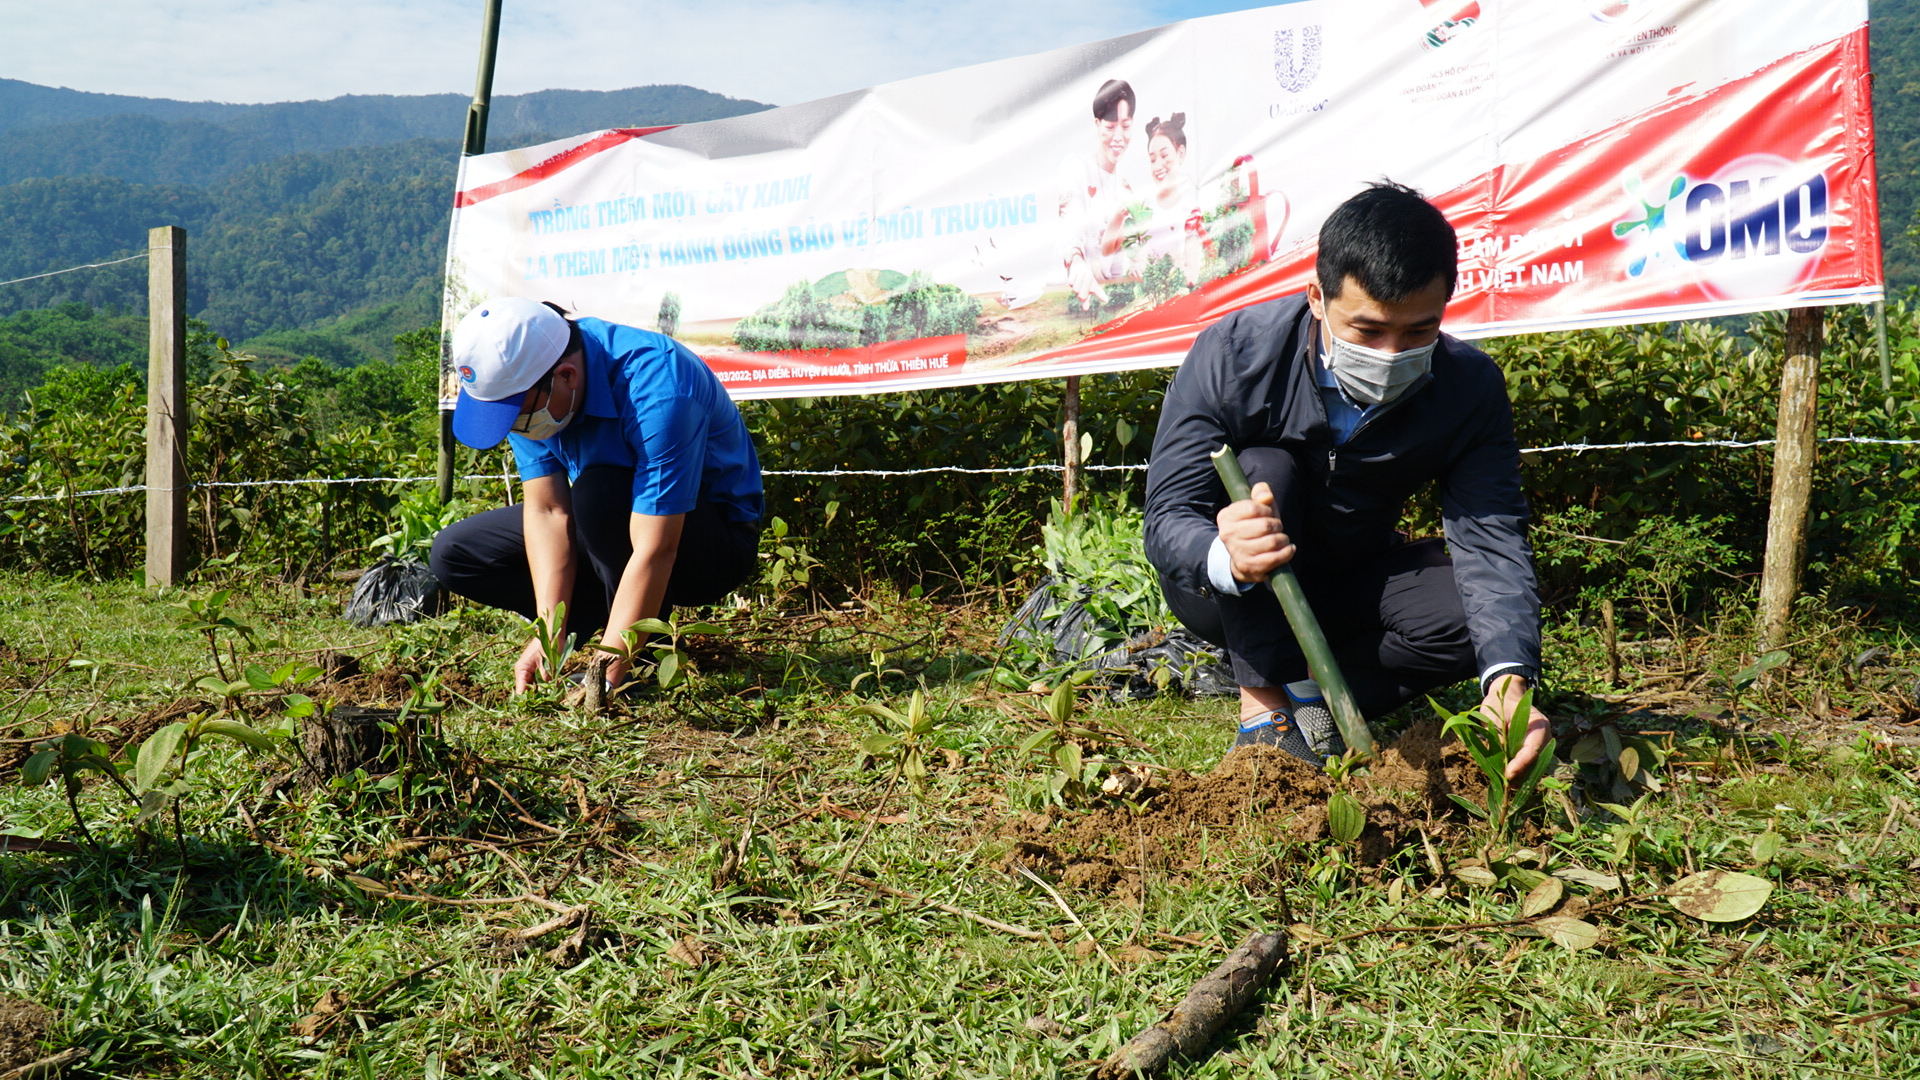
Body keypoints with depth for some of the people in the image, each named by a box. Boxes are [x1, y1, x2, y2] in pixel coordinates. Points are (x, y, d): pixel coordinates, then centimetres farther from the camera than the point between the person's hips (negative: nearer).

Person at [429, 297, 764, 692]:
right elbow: (547, 511, -15)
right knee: (452, 554, -2)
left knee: (599, 493, -37)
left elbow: (655, 552, -37)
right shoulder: (519, 377, -14)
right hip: (622, 524, 7)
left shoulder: (656, 388, -35)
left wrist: (604, 676, -38)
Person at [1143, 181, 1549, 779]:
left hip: (1351, 584, 3)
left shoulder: (1470, 386, -17)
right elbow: (1167, 518, -28)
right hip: (1228, 594, -2)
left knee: (1476, 616, -24)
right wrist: (1226, 558, -54)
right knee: (1264, 468, -32)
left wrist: (1508, 677, -43)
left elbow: (1490, 538, -25)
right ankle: (1264, 697, -25)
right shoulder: (1233, 354, -26)